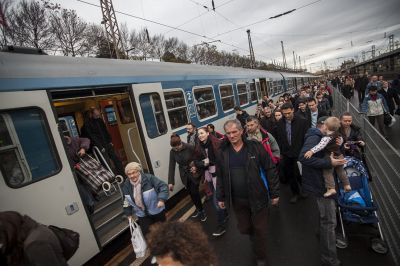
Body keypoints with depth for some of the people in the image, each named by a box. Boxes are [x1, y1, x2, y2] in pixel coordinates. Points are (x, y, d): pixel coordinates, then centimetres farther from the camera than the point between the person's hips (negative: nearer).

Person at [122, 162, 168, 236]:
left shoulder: (149, 178, -23)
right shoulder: (126, 185, -6)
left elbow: (163, 186, -21)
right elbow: (126, 201, 9)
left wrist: (161, 199, -33)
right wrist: (129, 214, 10)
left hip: (157, 212, -3)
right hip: (142, 215, 3)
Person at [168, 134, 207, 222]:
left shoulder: (190, 147, -22)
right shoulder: (172, 152, -10)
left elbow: (199, 159, -14)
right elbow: (171, 167, -9)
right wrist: (170, 182, -13)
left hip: (194, 174, -4)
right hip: (184, 176, 4)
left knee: (194, 192, -2)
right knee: (191, 193, 12)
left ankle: (202, 210, 22)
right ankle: (198, 209, 35)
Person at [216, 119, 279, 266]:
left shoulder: (255, 147, -13)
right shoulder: (223, 153, -4)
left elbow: (270, 170, -8)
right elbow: (220, 176, 5)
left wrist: (274, 193, -6)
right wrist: (220, 197, 7)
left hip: (258, 197, -2)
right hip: (237, 200, 3)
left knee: (260, 229, 12)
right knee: (244, 228, 18)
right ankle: (255, 238, 52)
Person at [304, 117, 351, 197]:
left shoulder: (327, 137, -26)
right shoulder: (337, 133, 0)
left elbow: (321, 145, -40)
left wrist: (312, 151, -47)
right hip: (339, 156, 8)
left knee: (327, 172, 0)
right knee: (340, 170, 24)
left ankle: (331, 188, -7)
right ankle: (347, 185, 33)